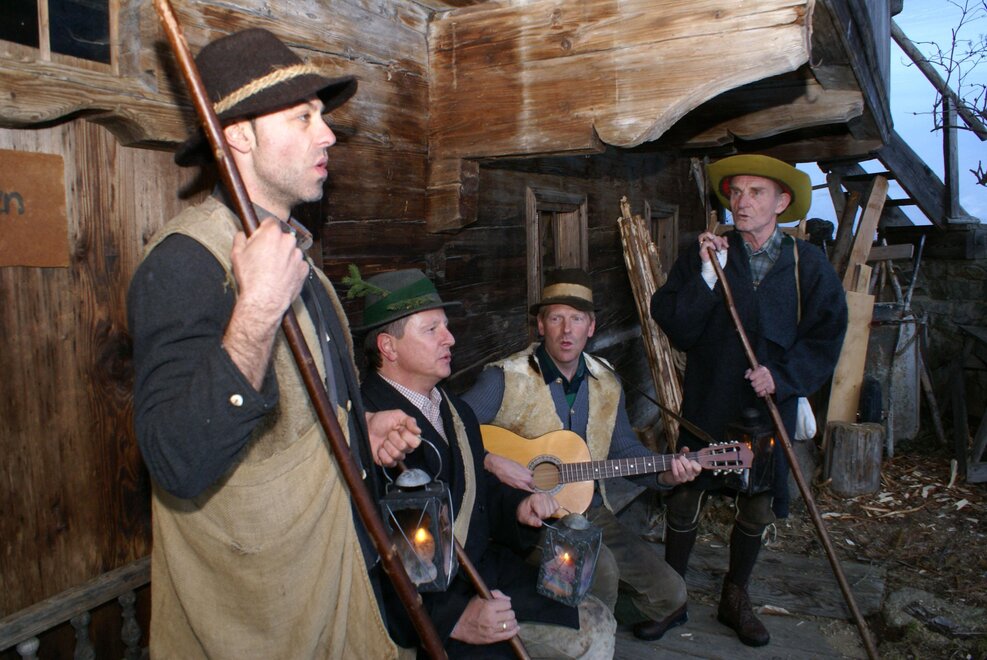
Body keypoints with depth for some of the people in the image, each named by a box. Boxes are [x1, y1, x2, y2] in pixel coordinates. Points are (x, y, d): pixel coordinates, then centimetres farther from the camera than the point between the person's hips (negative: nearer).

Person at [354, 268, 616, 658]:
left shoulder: (457, 411, 11)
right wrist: (451, 618, -26)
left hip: (486, 572, 8)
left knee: (596, 625, 3)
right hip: (420, 607, -8)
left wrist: (517, 506, 4)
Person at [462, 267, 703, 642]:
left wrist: (664, 475, -6)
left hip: (592, 513, 6)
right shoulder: (506, 378, -14)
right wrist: (493, 463, -28)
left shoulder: (606, 382, 5)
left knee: (669, 594, 2)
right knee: (601, 568, -31)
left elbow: (625, 449, 10)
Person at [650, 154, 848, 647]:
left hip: (770, 406, 1)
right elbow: (671, 323, -10)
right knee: (685, 500, 4)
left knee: (757, 508, 12)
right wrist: (707, 276, -21)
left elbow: (826, 335, -1)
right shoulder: (704, 256, -1)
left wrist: (783, 376, -15)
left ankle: (735, 599, 33)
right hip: (707, 404, -1)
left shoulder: (808, 264, 0)